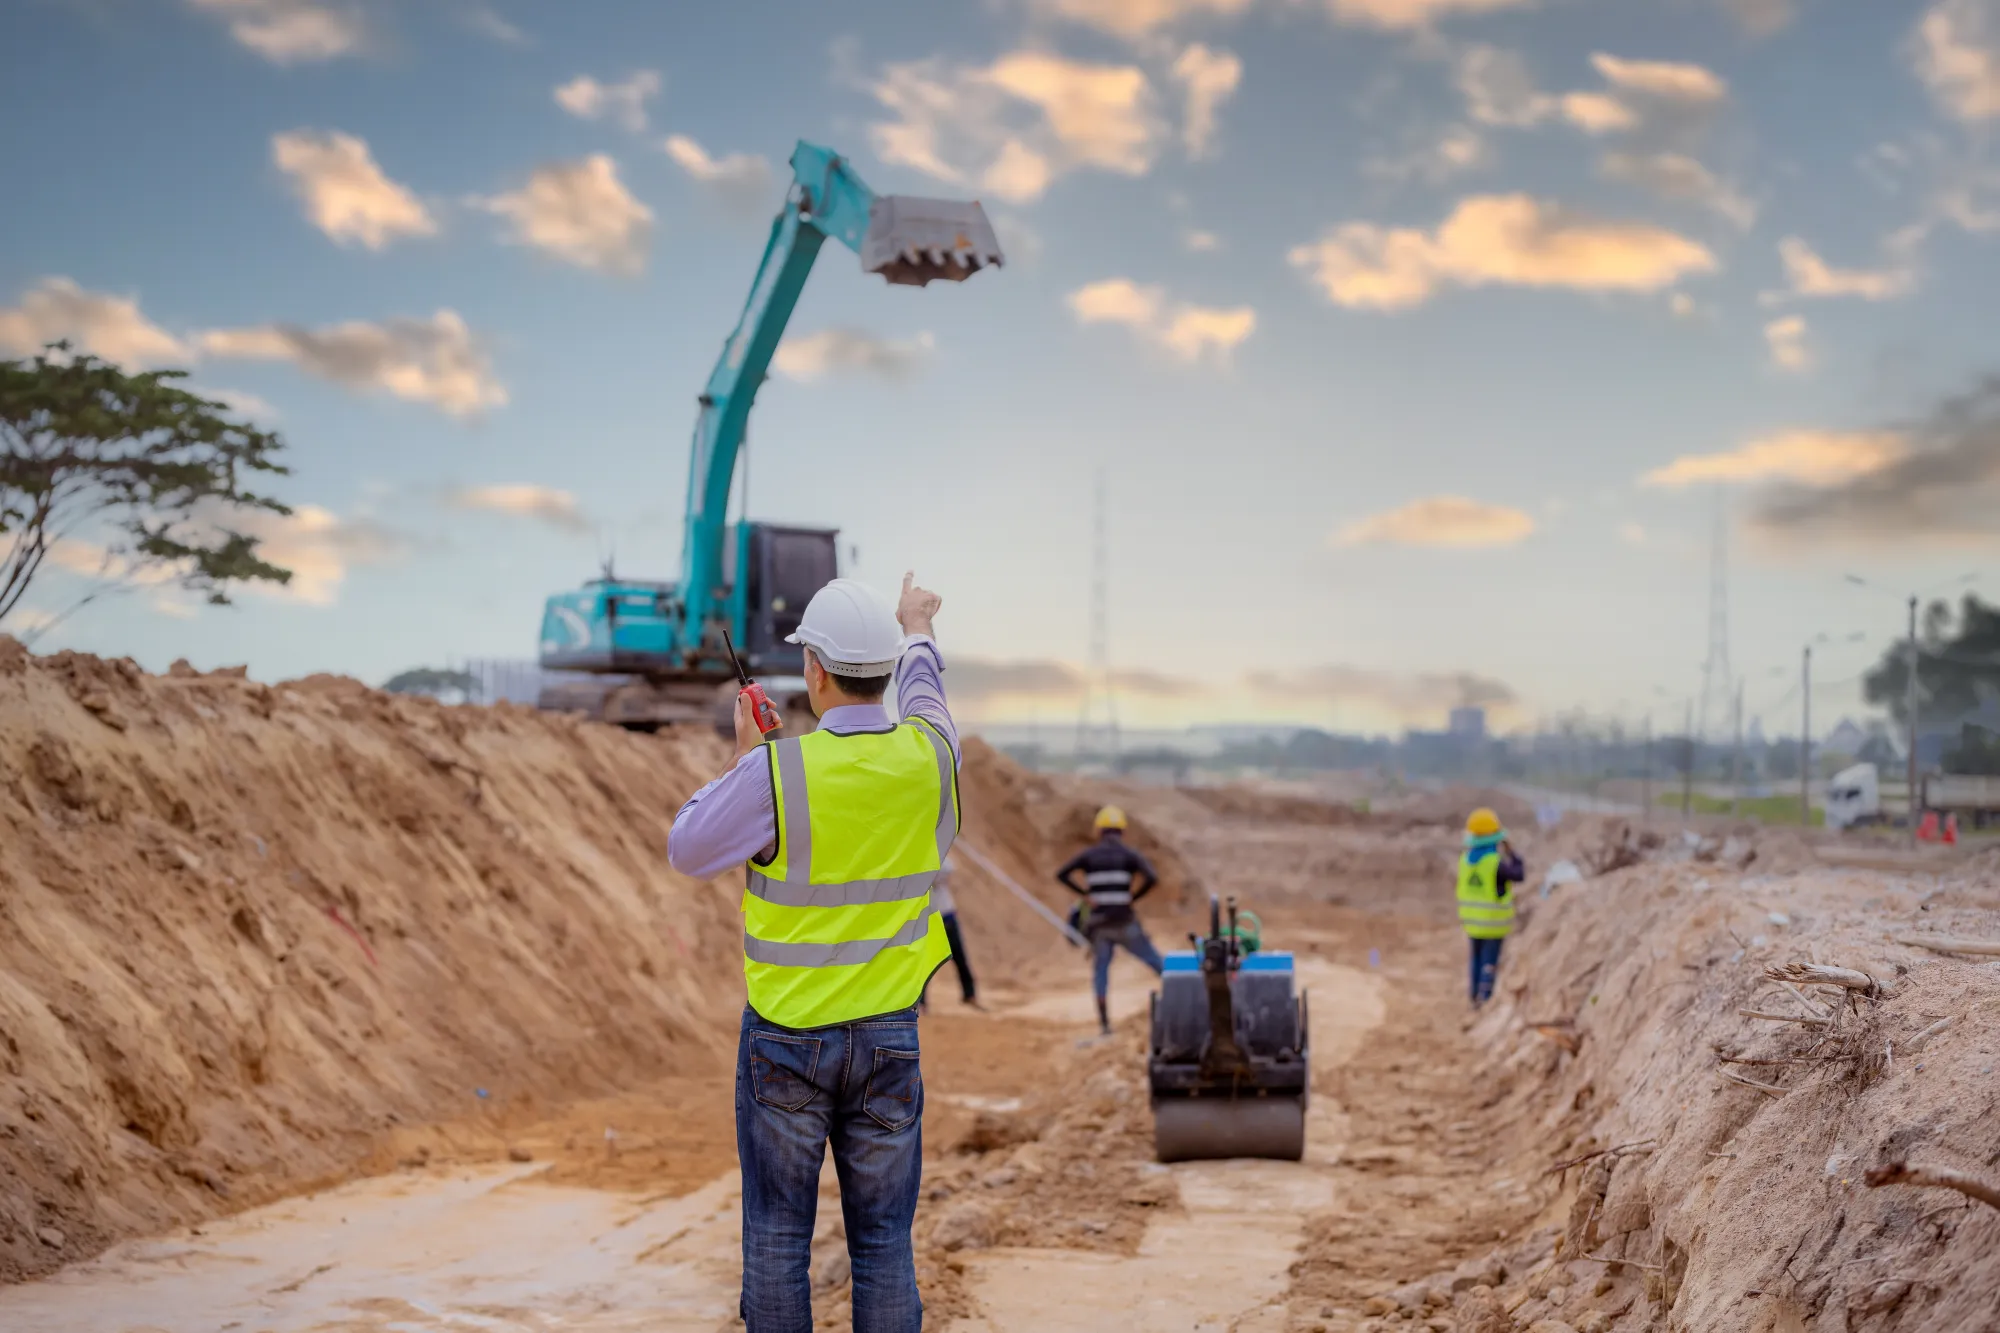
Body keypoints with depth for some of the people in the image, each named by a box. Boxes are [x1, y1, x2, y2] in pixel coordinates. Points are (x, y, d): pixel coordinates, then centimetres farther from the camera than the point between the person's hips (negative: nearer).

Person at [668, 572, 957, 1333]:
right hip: (887, 1040, 3)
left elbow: (688, 852, -4)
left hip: (786, 1041, -2)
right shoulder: (928, 755, -7)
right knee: (884, 1242, 9)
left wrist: (742, 759, 7)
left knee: (777, 1237, 10)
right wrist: (917, 632, 39)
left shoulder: (775, 774, -19)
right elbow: (921, 692, 18)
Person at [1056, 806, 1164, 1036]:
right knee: (1156, 962, 10)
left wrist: (1085, 895, -4)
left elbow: (1061, 875, -5)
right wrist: (1132, 896, -4)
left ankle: (1104, 1022, 1)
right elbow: (1152, 878, -18)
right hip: (1124, 922, -2)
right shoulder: (1130, 855, -2)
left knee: (1100, 969, 9)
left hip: (1098, 924, 2)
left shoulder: (1089, 854, 4)